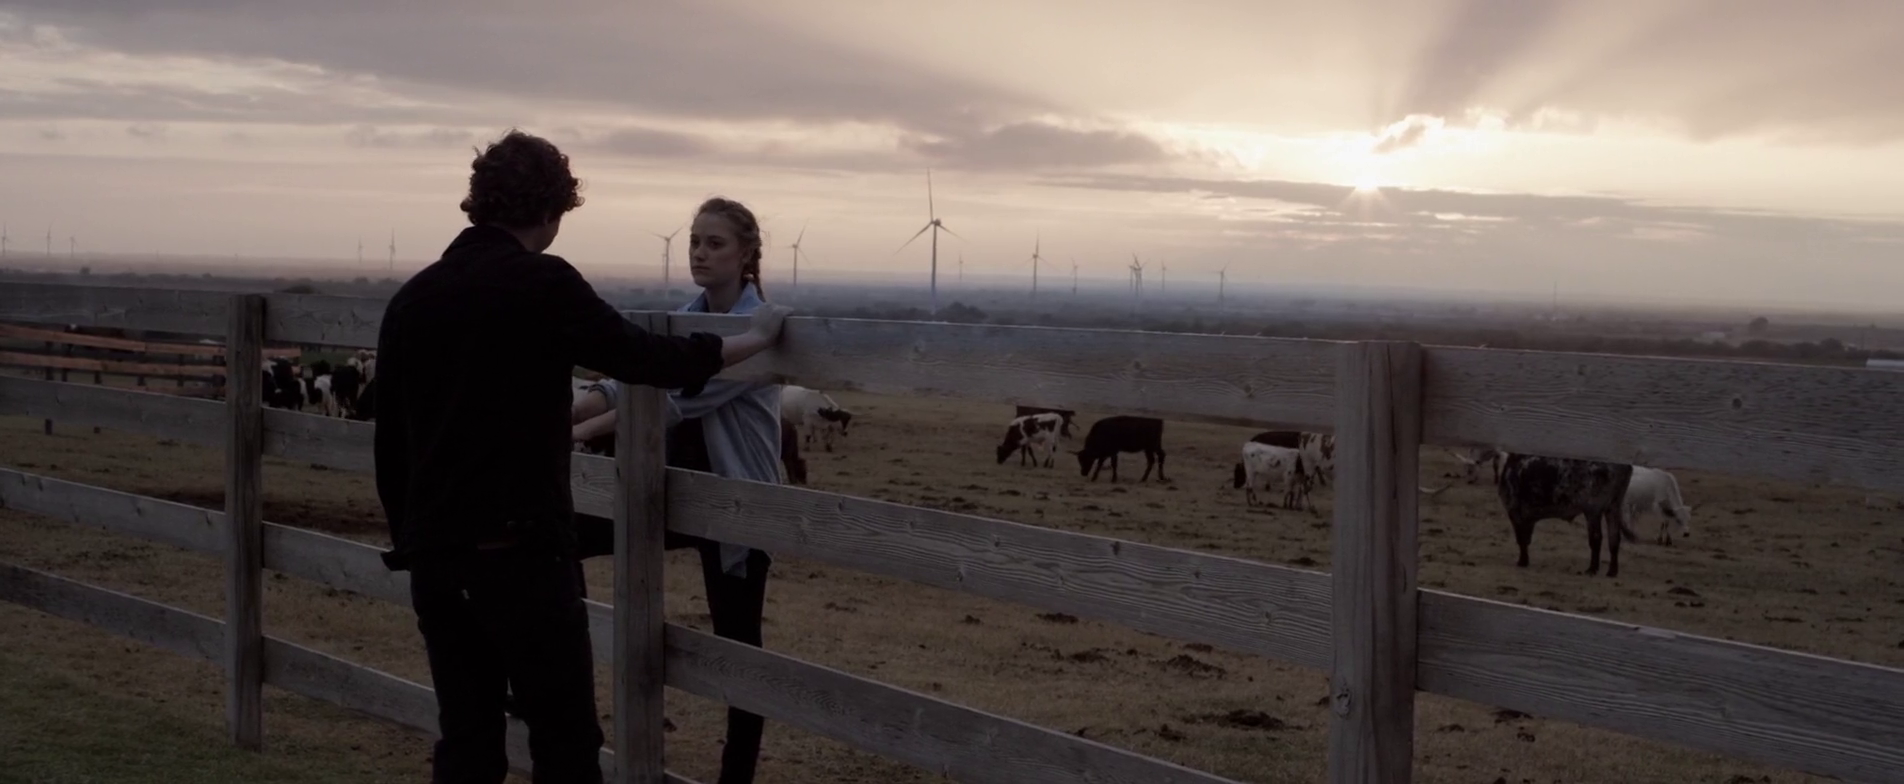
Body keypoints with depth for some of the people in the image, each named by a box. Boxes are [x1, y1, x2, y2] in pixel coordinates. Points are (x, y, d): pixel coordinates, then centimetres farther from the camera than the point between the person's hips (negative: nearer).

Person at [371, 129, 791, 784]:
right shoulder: (543, 285, -9)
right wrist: (754, 339, 9)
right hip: (519, 550, -6)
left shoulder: (410, 299, 10)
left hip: (431, 552, 6)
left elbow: (389, 441, 14)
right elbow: (646, 360, -6)